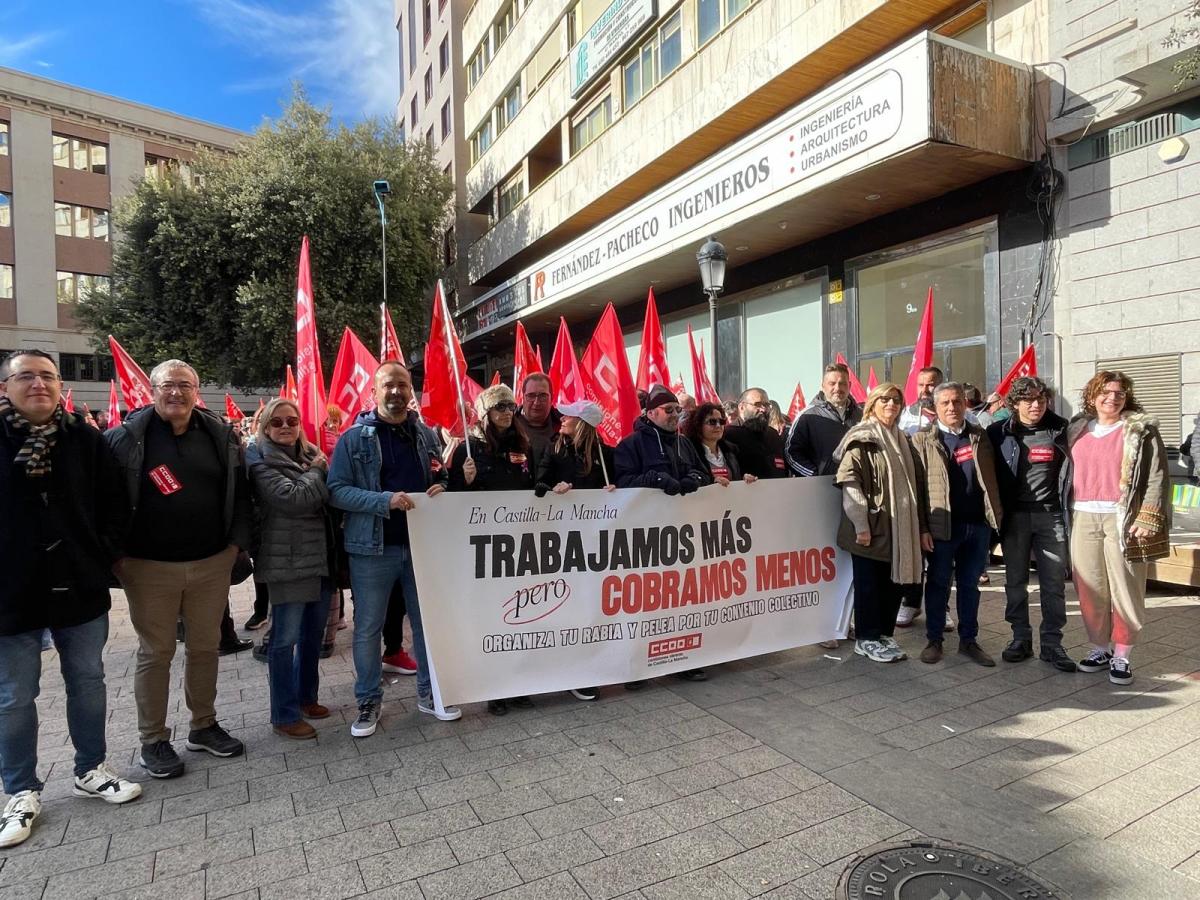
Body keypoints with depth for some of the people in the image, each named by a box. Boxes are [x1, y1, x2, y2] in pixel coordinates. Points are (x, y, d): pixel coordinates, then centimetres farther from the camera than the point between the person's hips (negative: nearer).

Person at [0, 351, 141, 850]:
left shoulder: (86, 439, -2)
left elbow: (116, 502, 4)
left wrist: (104, 554, -4)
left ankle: (90, 771, 33)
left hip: (80, 589, 2)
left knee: (87, 683, 15)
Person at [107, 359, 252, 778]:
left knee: (205, 647, 14)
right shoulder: (127, 436, -6)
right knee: (155, 652, 9)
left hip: (212, 563, 3)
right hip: (149, 566, -3)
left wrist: (236, 543, 1)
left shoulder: (220, 434, 2)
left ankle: (204, 725, 31)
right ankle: (153, 740, 24)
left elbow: (240, 493, 6)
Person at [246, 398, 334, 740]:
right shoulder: (261, 462, -7)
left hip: (320, 557, 7)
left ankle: (306, 696, 32)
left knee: (313, 633, 16)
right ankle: (284, 715, 11)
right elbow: (292, 499, -21)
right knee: (286, 638, 0)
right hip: (288, 561, -7)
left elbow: (328, 496, 17)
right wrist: (317, 473, -9)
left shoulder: (311, 455, 13)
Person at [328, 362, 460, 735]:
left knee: (427, 621, 12)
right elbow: (337, 490, -11)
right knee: (368, 628, 8)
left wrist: (440, 489, -6)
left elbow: (439, 478, 18)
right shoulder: (355, 437, -4)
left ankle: (429, 693, 29)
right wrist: (385, 500, -24)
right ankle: (369, 701, 26)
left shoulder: (426, 434, 7)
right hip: (373, 548, -3)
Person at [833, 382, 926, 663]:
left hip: (898, 526, 7)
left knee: (894, 581, 12)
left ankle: (885, 634, 26)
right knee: (868, 583, 3)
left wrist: (920, 524, 12)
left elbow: (915, 484, 18)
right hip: (871, 527, -7)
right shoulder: (860, 438, -8)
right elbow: (849, 482, -16)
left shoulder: (902, 440, 14)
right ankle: (866, 639, 15)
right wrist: (860, 524, -20)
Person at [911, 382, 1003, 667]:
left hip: (978, 524, 3)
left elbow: (991, 478, 12)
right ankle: (934, 640, 20)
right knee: (938, 584, 8)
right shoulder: (923, 440, -1)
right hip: (942, 525, -3)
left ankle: (968, 640, 25)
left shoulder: (980, 437, 10)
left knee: (970, 584, 13)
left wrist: (996, 515, 2)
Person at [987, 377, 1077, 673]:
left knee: (1054, 580, 3)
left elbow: (1069, 470, 10)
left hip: (1050, 514, 1)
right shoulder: (999, 433, -2)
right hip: (1014, 515, -1)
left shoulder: (1061, 430, 3)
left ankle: (1051, 643, 14)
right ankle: (1020, 638, 20)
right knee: (1016, 579, 8)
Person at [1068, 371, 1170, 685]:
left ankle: (1122, 656, 13)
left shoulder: (1141, 430, 1)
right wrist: (1065, 515, 8)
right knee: (1089, 588, 7)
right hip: (1083, 518, 3)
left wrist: (1148, 518, -11)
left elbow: (1158, 477, -4)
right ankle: (1100, 648, 21)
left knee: (1125, 589, 2)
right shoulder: (1076, 430, 11)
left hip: (1123, 518, -3)